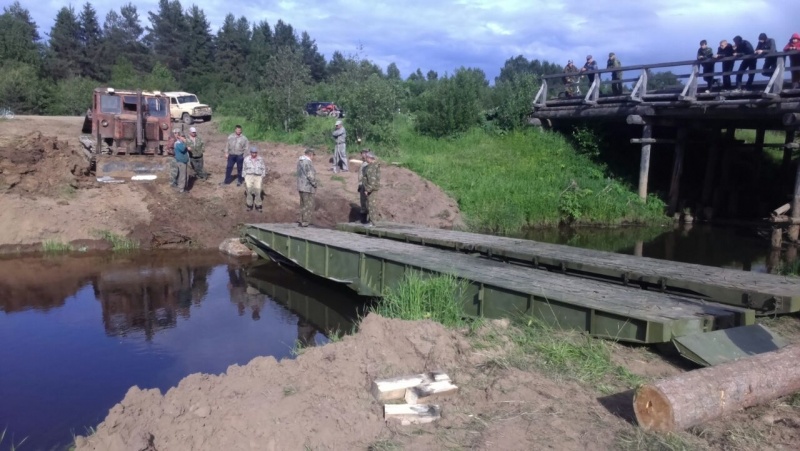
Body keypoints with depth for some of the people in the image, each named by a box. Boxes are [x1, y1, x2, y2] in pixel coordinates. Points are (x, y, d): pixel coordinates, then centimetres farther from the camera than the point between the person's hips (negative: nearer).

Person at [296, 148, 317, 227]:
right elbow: (310, 175, -22)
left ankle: (302, 221, 21)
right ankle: (305, 222, -1)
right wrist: (314, 183, -10)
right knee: (308, 206, -2)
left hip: (301, 186, 9)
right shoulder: (308, 162, -18)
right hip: (308, 187, -9)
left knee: (303, 205, 16)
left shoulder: (300, 161, 12)